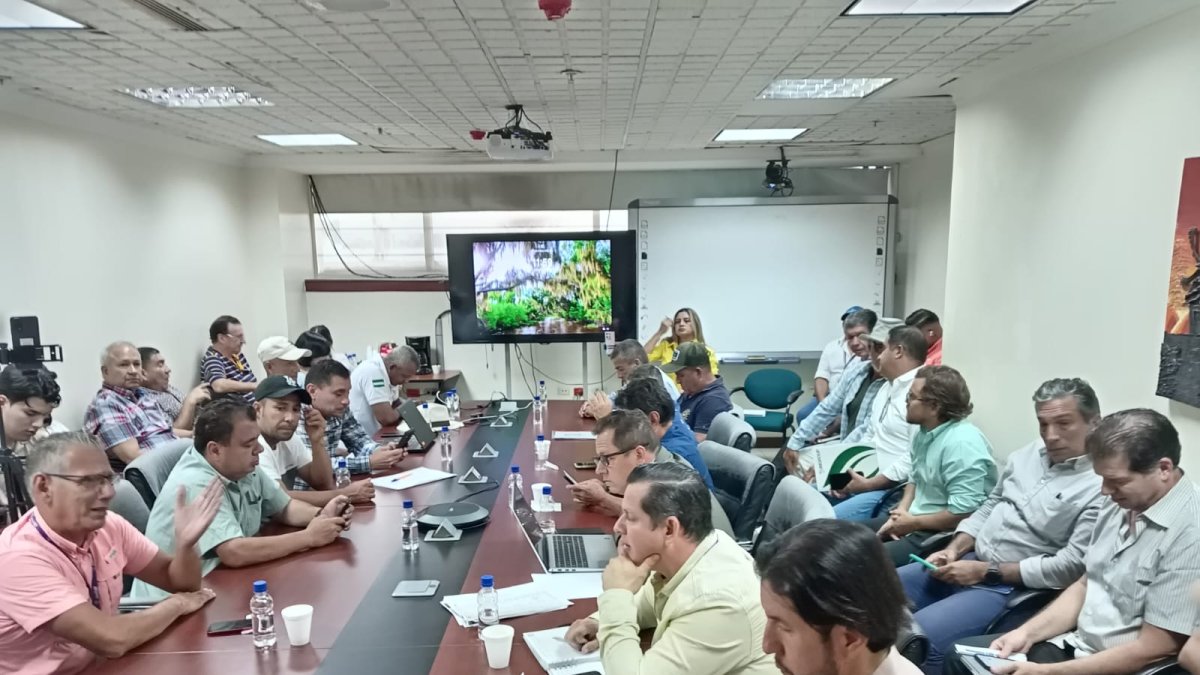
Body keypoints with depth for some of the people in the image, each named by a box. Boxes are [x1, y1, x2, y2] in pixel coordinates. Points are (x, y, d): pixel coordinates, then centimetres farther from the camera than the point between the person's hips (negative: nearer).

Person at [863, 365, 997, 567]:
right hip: (914, 520, 10)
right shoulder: (924, 432, 7)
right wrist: (901, 511, 1)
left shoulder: (962, 444, -24)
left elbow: (964, 512, -28)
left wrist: (913, 523, -16)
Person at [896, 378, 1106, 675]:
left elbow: (1070, 567, -18)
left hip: (1013, 588, -8)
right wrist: (954, 550, 0)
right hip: (968, 562, 8)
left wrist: (986, 572, -16)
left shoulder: (1102, 487, -15)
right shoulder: (1028, 454, 8)